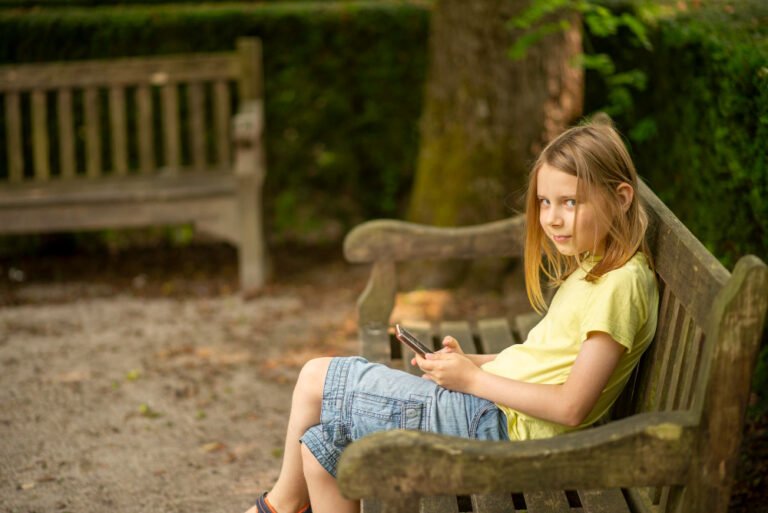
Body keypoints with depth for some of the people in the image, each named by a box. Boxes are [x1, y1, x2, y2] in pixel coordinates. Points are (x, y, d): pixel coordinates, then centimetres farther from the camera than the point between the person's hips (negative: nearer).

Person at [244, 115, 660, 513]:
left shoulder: (620, 284, -18)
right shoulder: (590, 268, 13)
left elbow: (571, 407, -22)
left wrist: (473, 379, -15)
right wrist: (471, 361, 5)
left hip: (495, 423, -10)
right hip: (488, 410, 10)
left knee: (316, 379, 1)